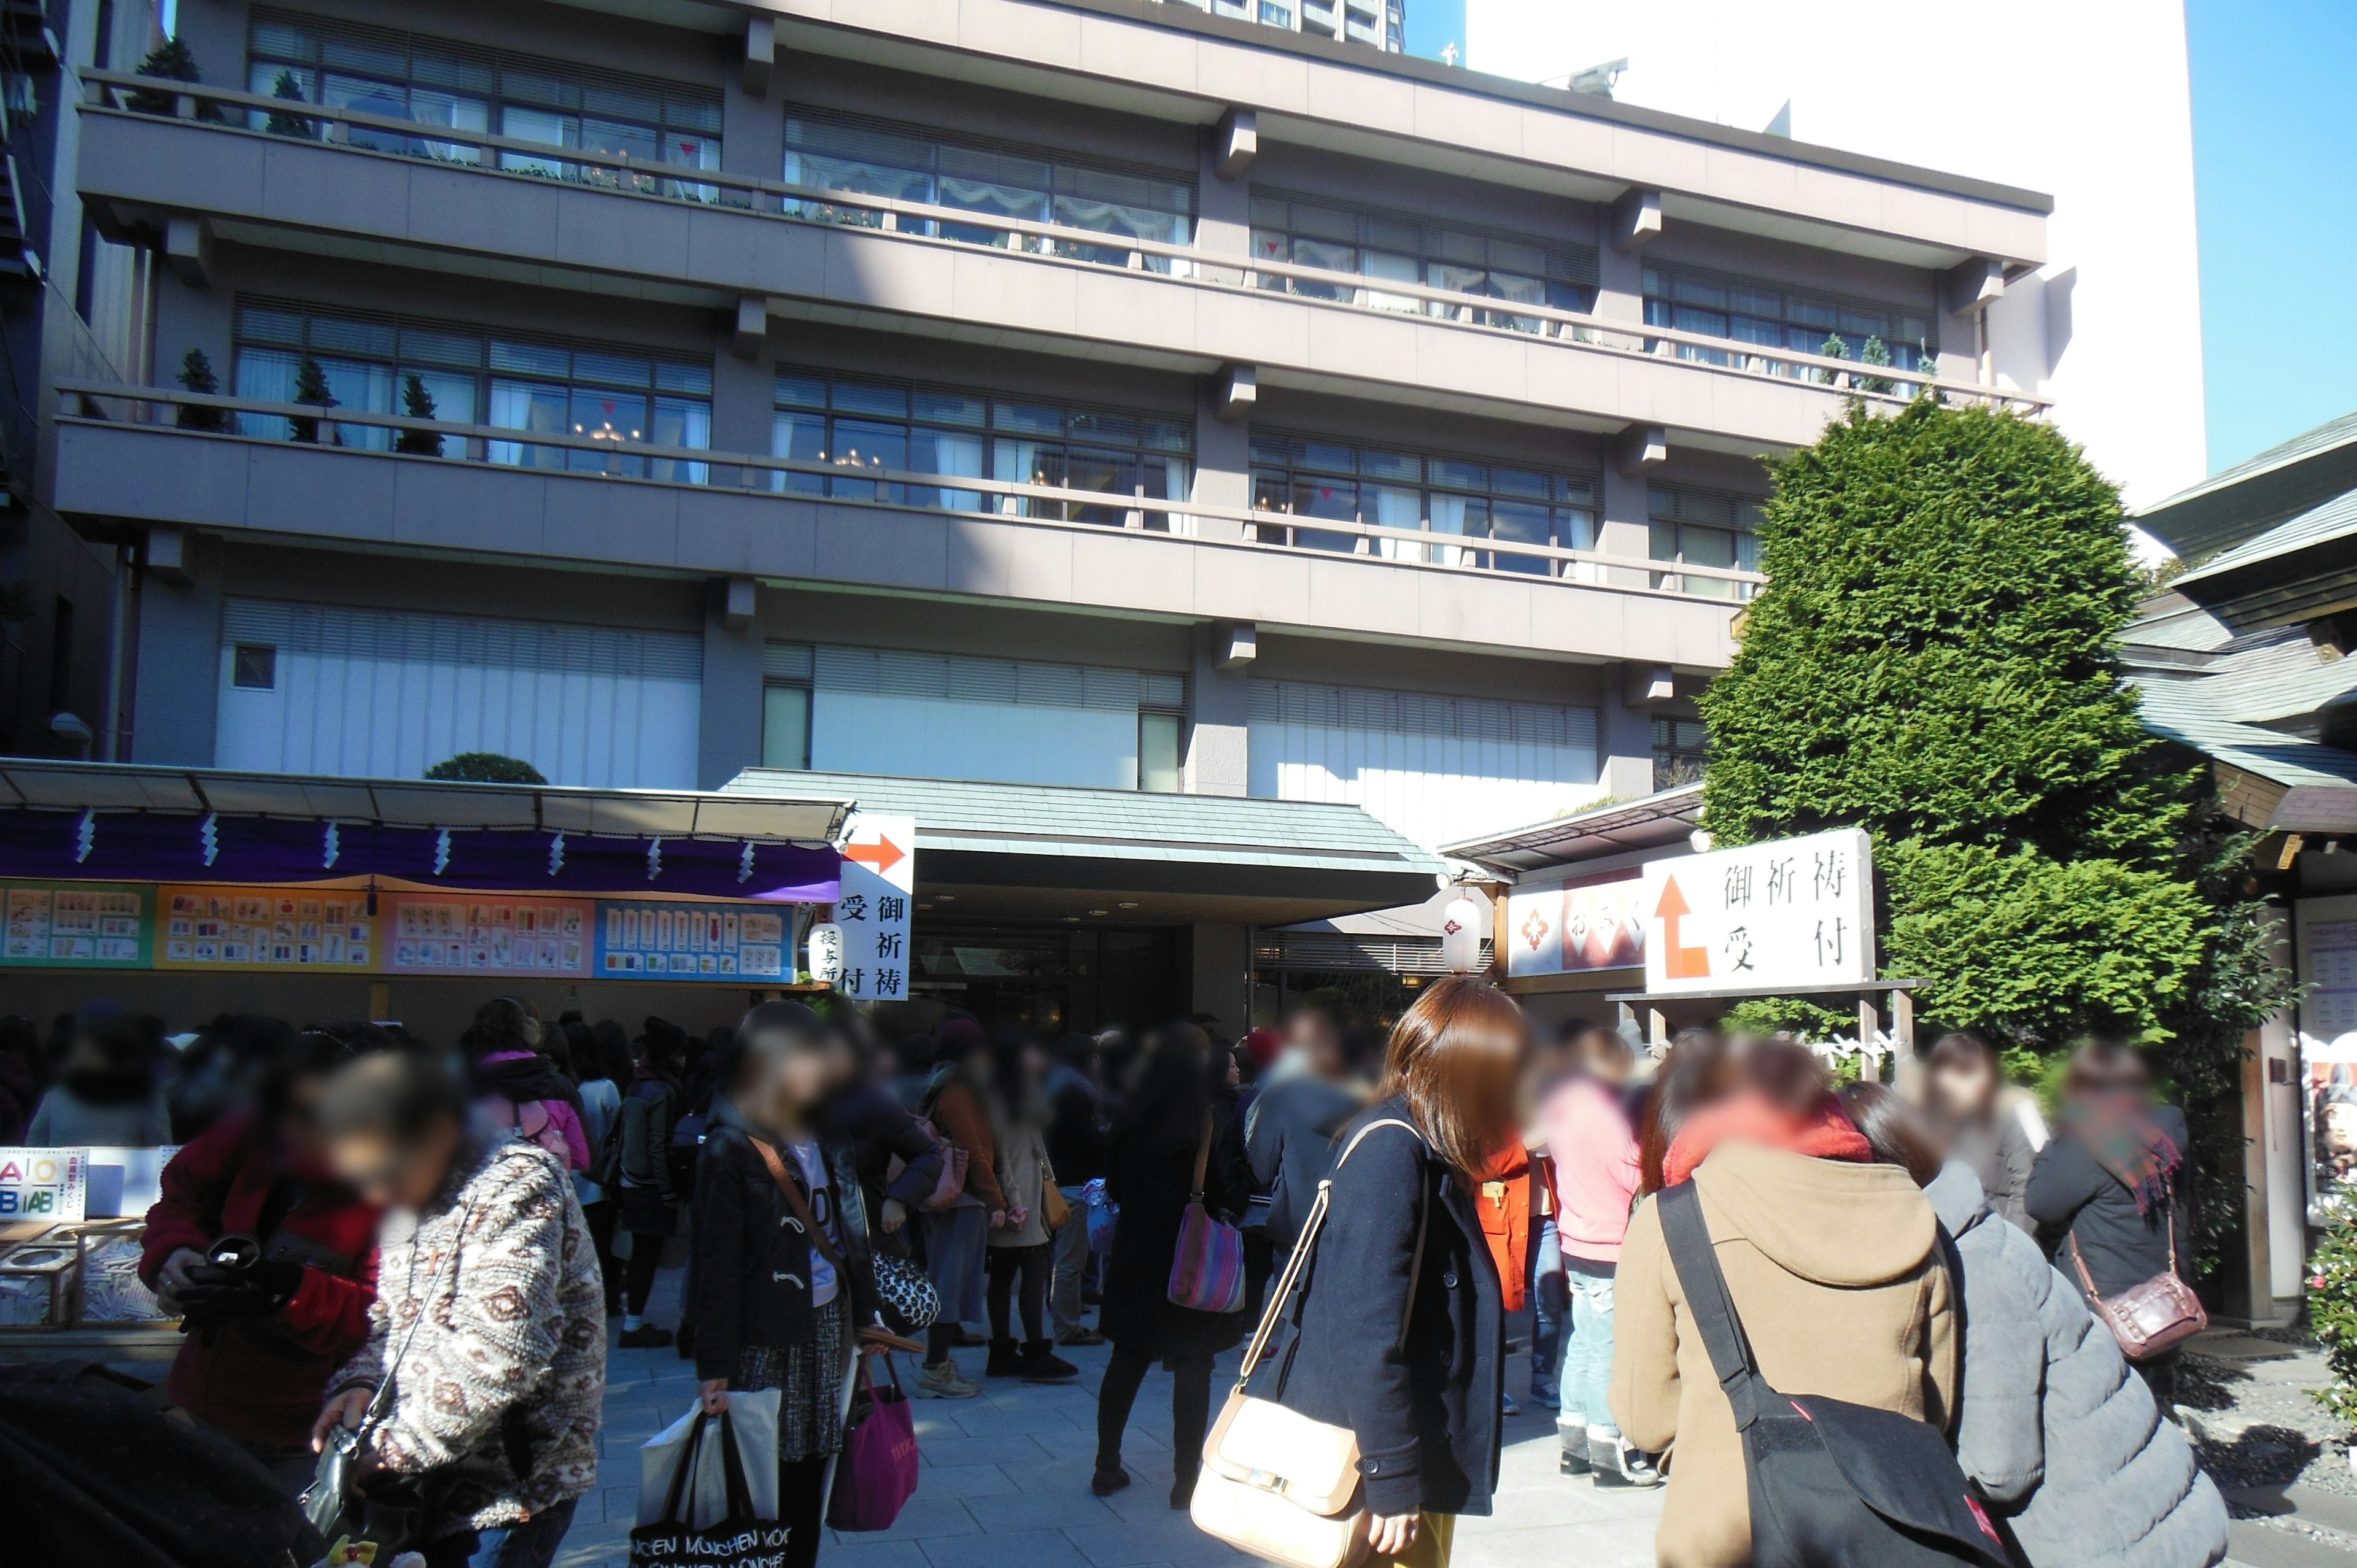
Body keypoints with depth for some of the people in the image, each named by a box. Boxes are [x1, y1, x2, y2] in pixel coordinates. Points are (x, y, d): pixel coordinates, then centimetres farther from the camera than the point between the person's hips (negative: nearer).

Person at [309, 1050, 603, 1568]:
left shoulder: (516, 1182, -17)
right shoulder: (409, 1198, 11)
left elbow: (500, 1353, -24)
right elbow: (390, 1316, 17)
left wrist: (396, 1446, -18)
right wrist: (361, 1383, -3)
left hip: (514, 1482, -8)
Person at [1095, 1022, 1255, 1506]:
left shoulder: (1132, 1117, 1)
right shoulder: (1213, 1118, -14)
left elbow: (1114, 1184, 9)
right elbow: (1235, 1192, -13)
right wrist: (1228, 1216, 6)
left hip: (1136, 1254, 5)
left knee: (1127, 1359, 14)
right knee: (1193, 1367, 4)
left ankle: (1107, 1466, 21)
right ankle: (1187, 1478, 9)